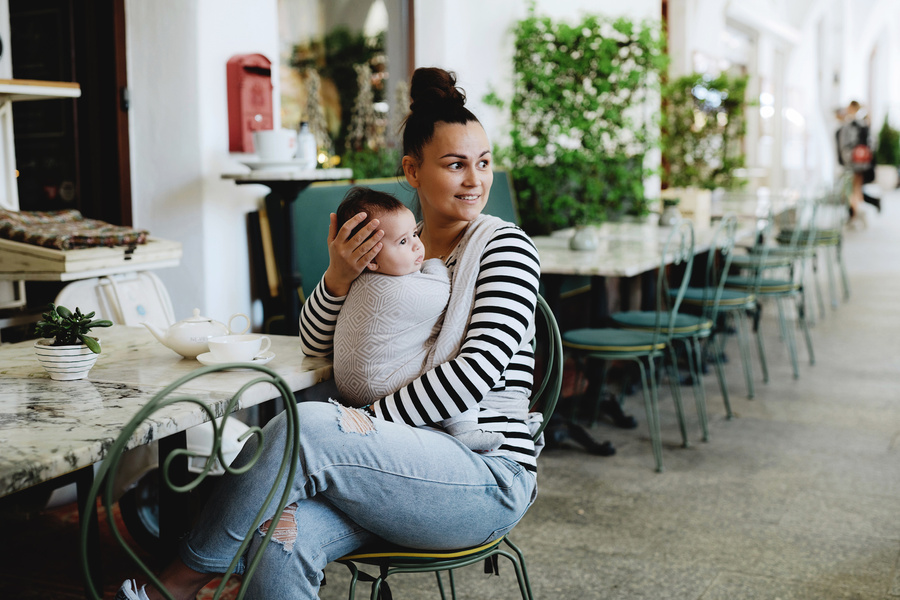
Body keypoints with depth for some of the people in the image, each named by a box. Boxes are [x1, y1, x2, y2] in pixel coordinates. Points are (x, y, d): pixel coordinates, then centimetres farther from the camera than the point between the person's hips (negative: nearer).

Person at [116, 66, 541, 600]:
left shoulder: (505, 246, -2)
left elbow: (475, 373, -14)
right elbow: (318, 345, 14)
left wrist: (369, 422, -15)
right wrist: (339, 277, -6)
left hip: (490, 477, -5)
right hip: (407, 468, 5)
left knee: (306, 425, -29)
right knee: (283, 541, -28)